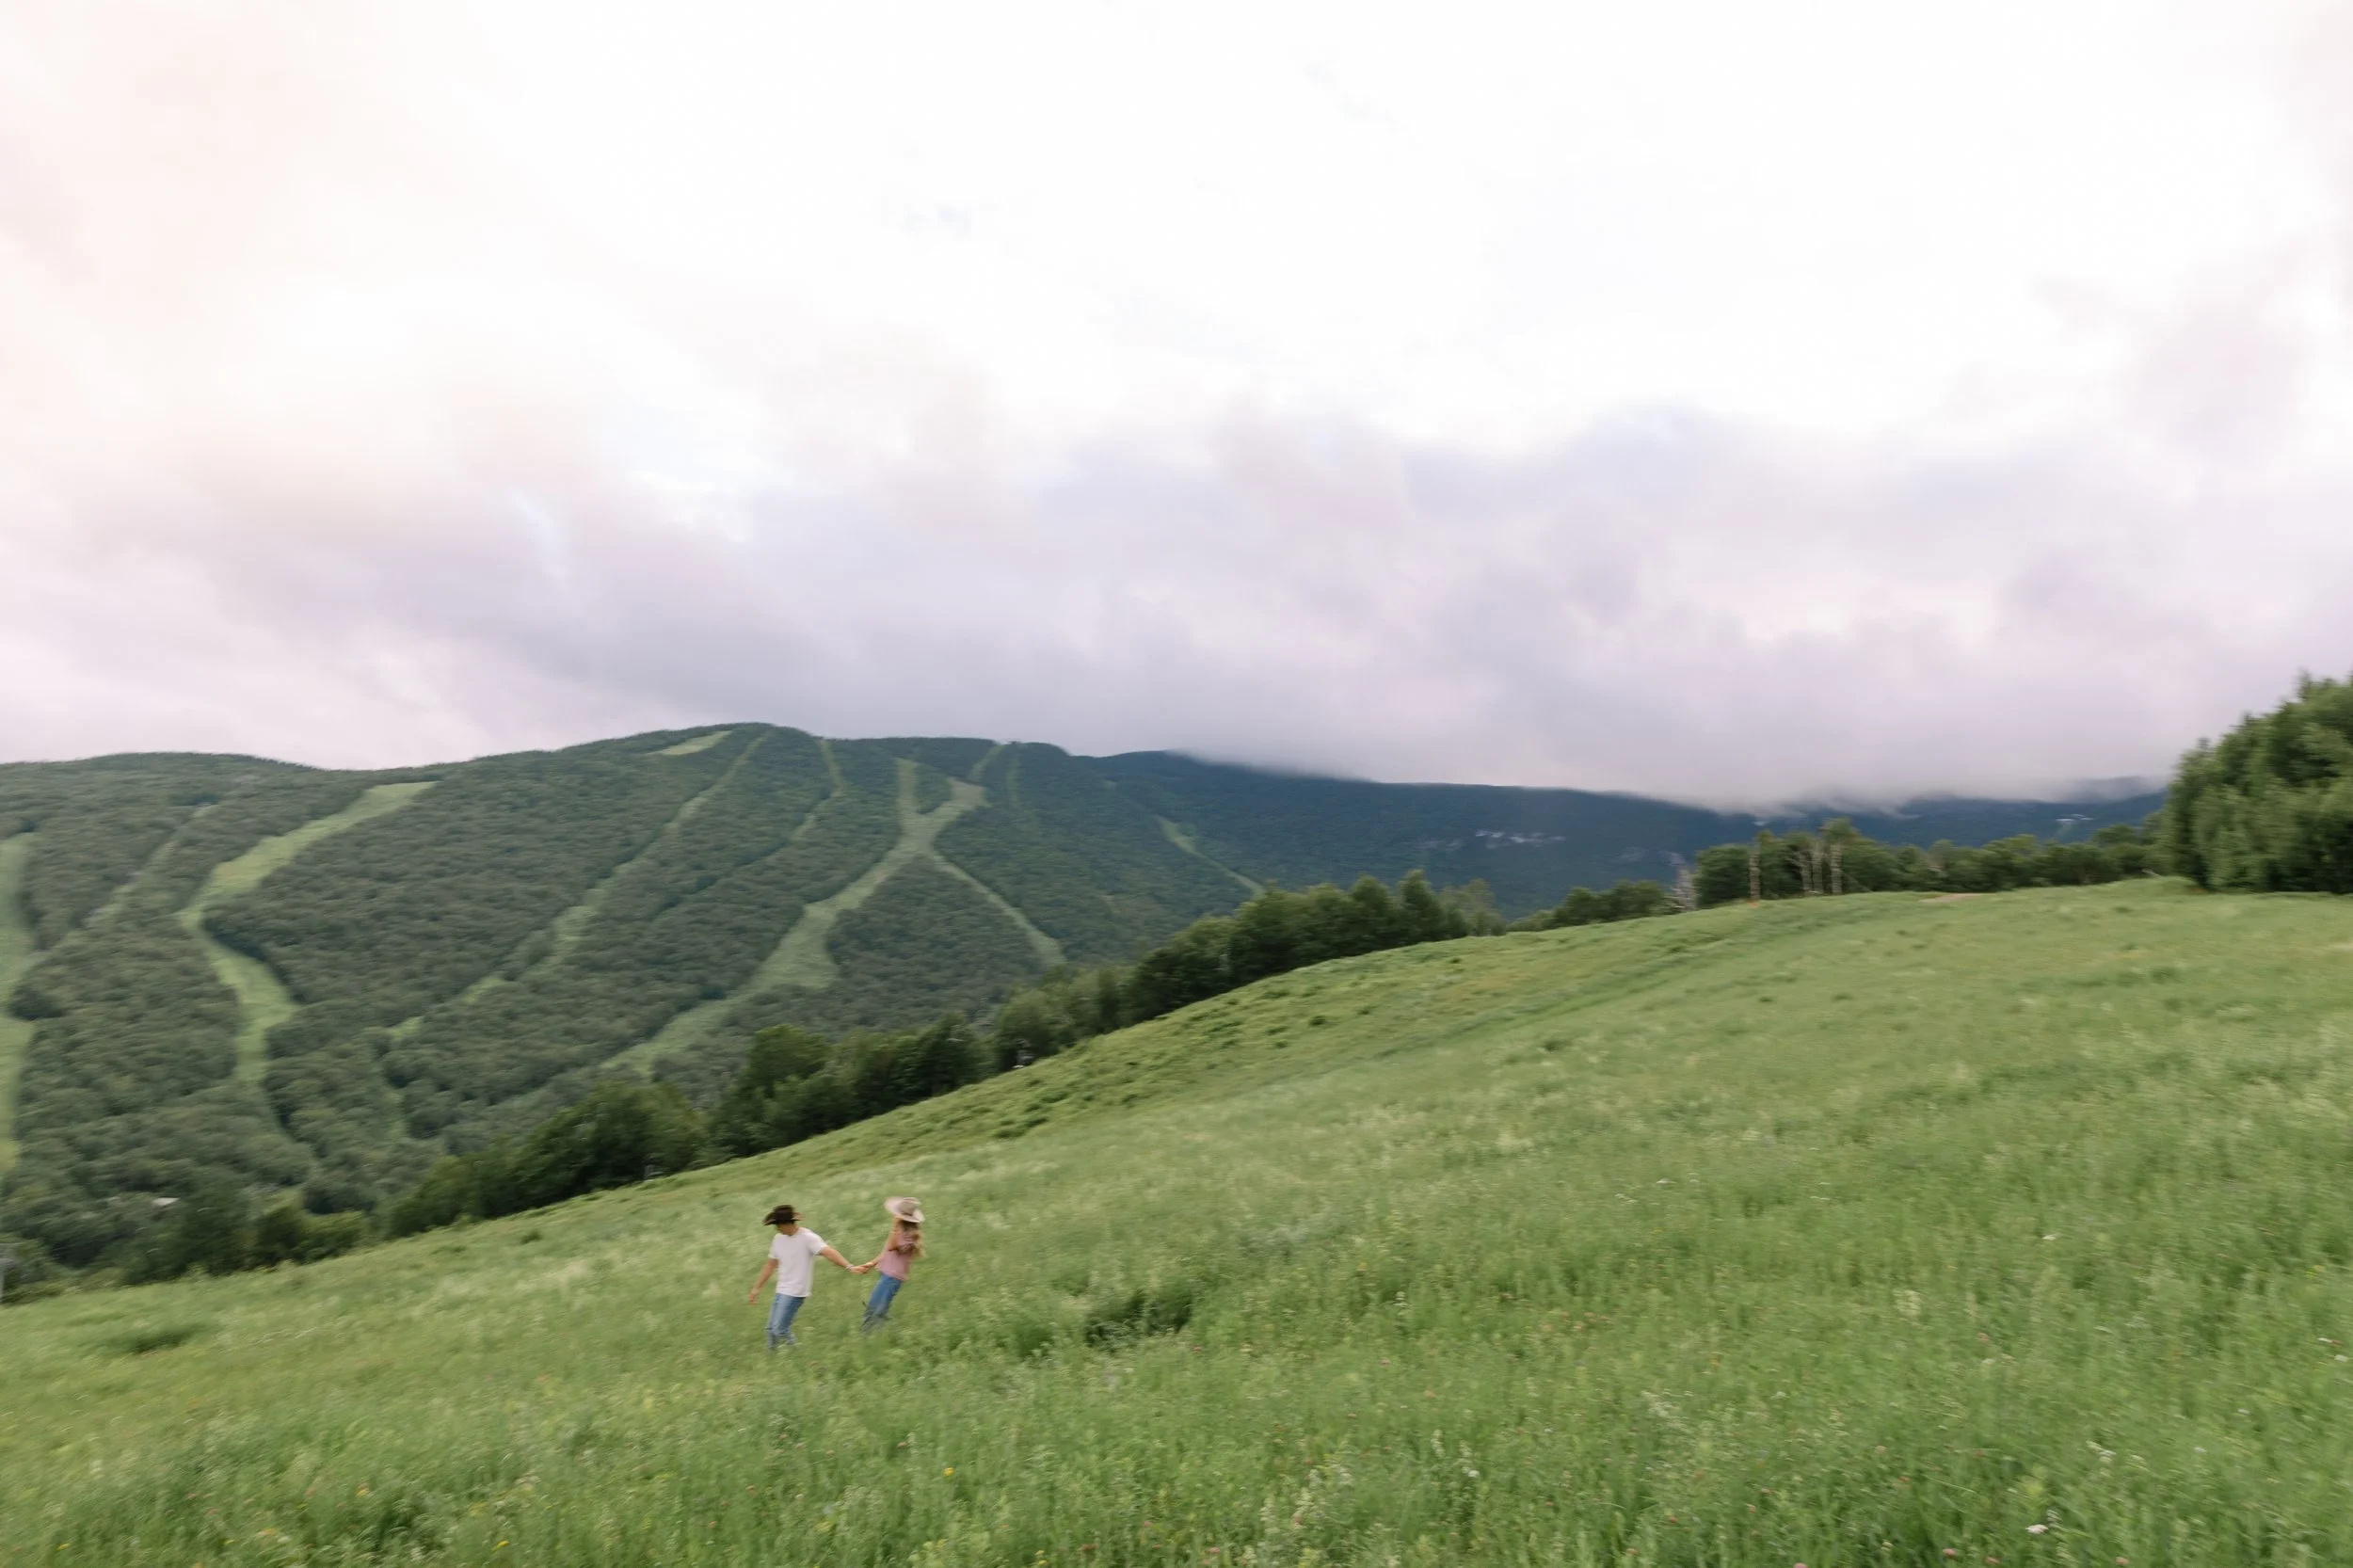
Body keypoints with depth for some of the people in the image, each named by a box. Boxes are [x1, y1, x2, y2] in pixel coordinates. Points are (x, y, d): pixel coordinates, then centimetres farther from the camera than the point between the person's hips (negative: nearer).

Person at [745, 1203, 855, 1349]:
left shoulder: (807, 1238, -18)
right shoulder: (779, 1239, 6)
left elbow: (828, 1252, -32)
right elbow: (770, 1265, 18)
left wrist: (848, 1267, -46)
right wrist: (756, 1288, 17)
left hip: (795, 1292, -8)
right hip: (781, 1291, 8)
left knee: (780, 1330, -12)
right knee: (772, 1329, 13)